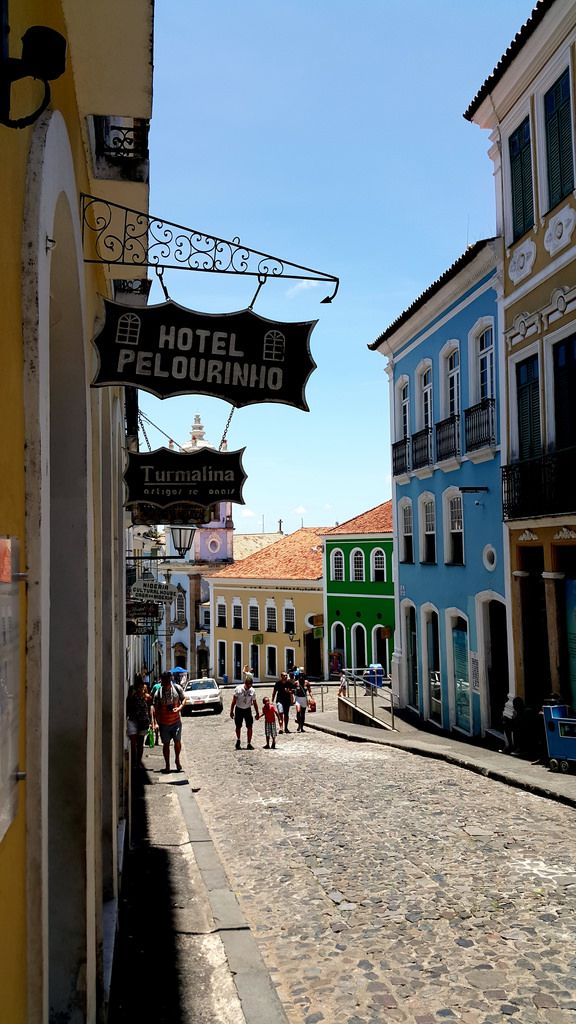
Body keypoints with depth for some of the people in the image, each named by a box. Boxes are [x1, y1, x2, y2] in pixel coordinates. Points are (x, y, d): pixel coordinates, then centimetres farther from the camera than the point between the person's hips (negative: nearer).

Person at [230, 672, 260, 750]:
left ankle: (249, 744, 3)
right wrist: (231, 711, -6)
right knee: (238, 726, 7)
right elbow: (234, 701, -6)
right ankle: (238, 740, 33)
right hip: (239, 709, -1)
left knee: (249, 726, -5)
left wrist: (257, 713, 4)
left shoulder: (252, 691, -8)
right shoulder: (238, 689, -13)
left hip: (247, 709, 1)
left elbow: (254, 702, 2)